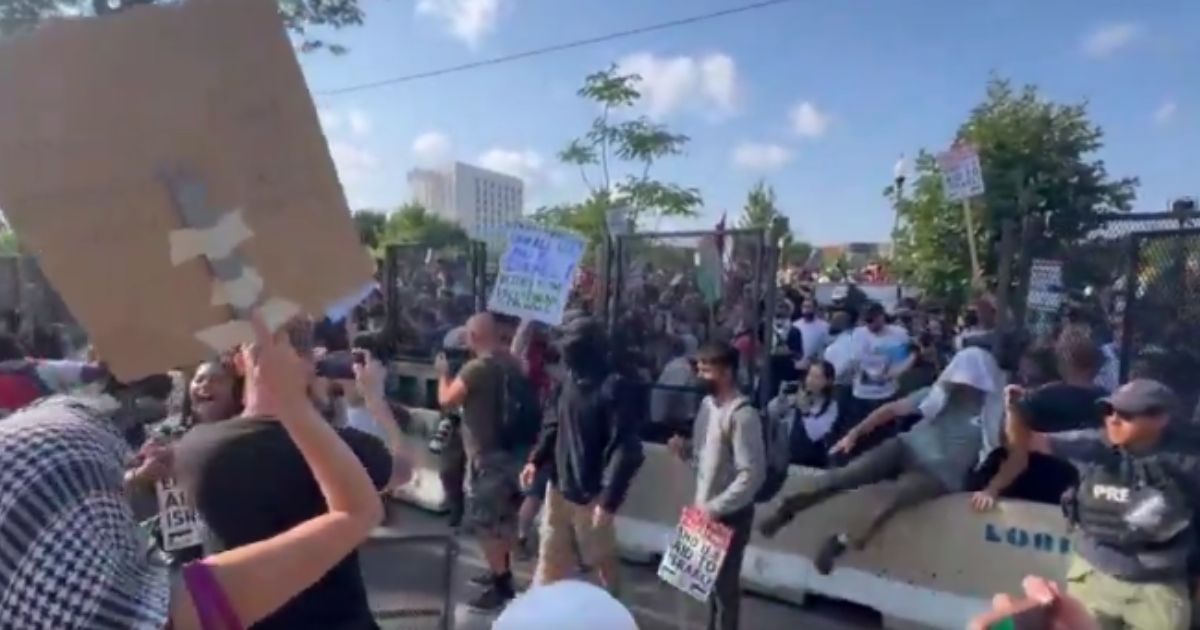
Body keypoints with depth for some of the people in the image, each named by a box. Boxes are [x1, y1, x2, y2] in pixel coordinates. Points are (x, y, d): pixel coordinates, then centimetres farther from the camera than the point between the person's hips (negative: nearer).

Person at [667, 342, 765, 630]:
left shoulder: (742, 415, -22)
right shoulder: (707, 404, 4)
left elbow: (752, 474, -24)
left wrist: (716, 507, -23)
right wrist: (684, 448, -5)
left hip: (730, 514, -8)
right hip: (706, 510, 8)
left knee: (725, 581, 7)